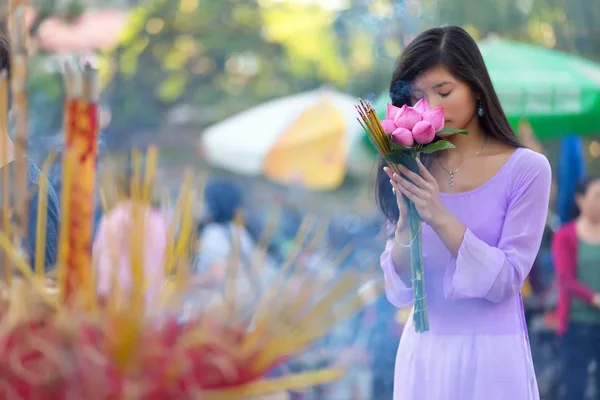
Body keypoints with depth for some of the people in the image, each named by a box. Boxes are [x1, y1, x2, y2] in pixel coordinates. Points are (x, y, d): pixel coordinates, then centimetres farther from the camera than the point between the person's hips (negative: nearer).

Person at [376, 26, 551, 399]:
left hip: (491, 355, -3)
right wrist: (406, 222, -17)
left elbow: (504, 281, -13)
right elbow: (399, 292, -1)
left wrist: (440, 217, -21)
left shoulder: (526, 168, -8)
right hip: (423, 354, 3)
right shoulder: (415, 170, 1)